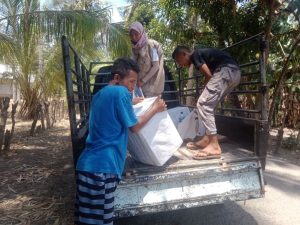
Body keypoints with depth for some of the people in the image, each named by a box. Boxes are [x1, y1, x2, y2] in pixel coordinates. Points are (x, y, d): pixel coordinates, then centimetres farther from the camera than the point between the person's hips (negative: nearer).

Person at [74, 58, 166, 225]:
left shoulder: (101, 94, 16)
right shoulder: (121, 92, -10)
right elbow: (134, 126, -3)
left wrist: (131, 104, 30)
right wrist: (155, 109, 9)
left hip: (88, 165, 9)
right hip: (102, 166, -9)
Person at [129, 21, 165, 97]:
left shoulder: (150, 45, -12)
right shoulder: (135, 47, 5)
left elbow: (156, 66, -14)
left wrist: (143, 81, -15)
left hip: (152, 82, -5)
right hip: (141, 81, 5)